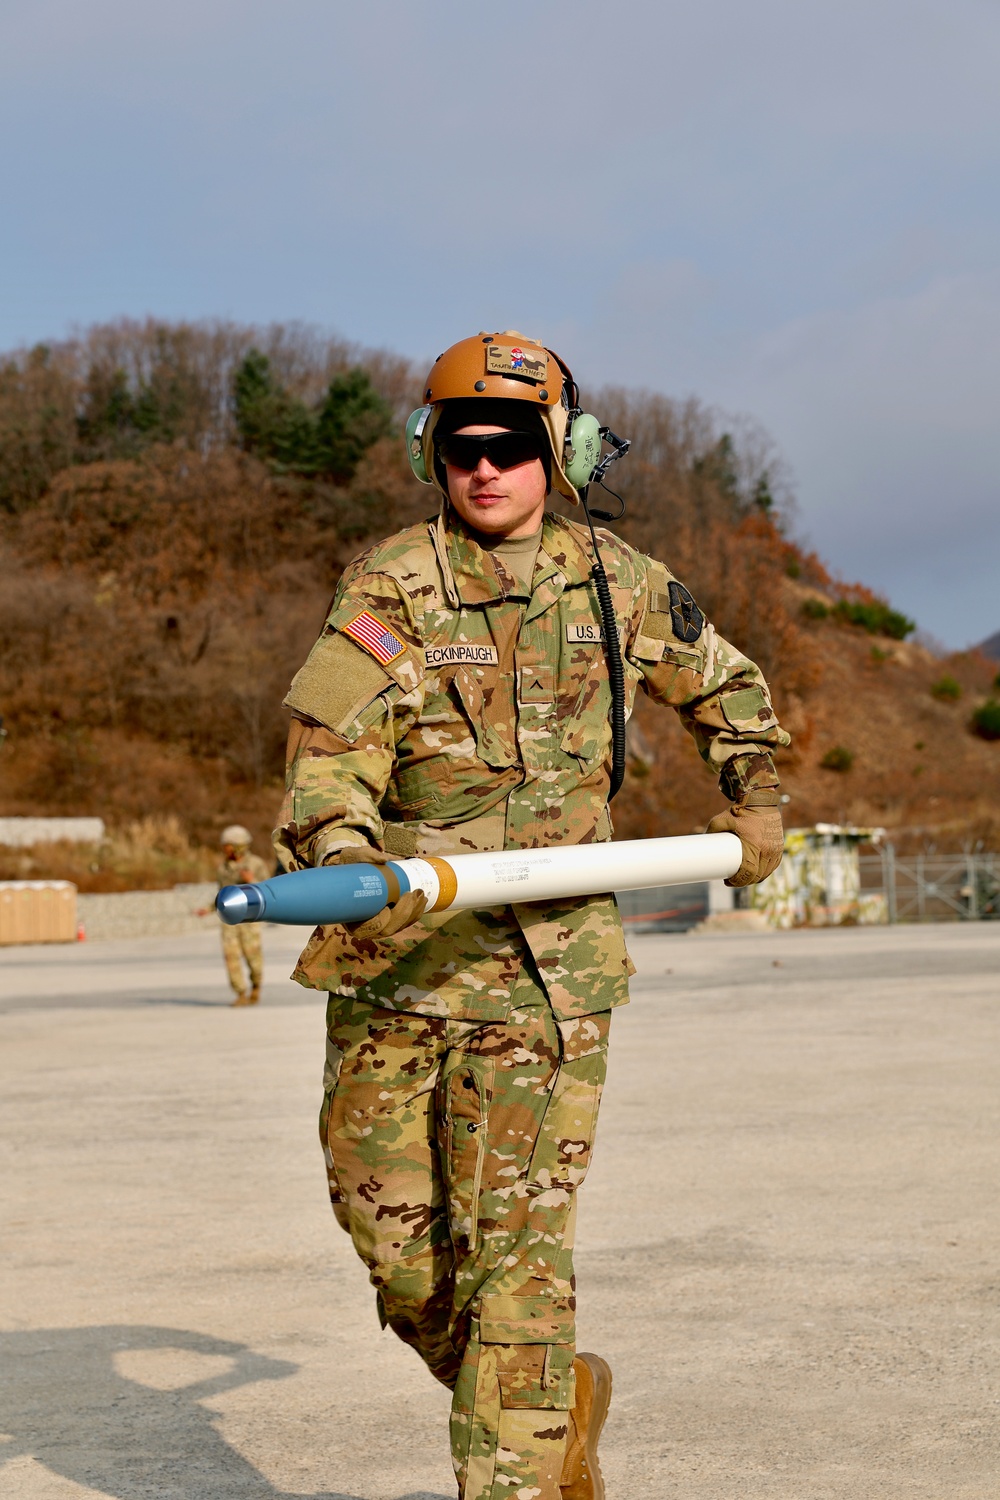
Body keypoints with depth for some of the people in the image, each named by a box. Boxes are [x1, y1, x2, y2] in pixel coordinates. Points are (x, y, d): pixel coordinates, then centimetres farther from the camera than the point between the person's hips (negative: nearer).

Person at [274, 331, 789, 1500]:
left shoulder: (616, 584, 5)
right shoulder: (392, 586, -4)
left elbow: (726, 686, 26)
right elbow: (330, 741, -18)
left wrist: (753, 797, 18)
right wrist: (340, 857, -35)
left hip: (545, 959, -1)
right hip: (392, 954, 1)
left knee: (513, 1246, -8)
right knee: (391, 1240, 8)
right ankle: (562, 1398, 33)